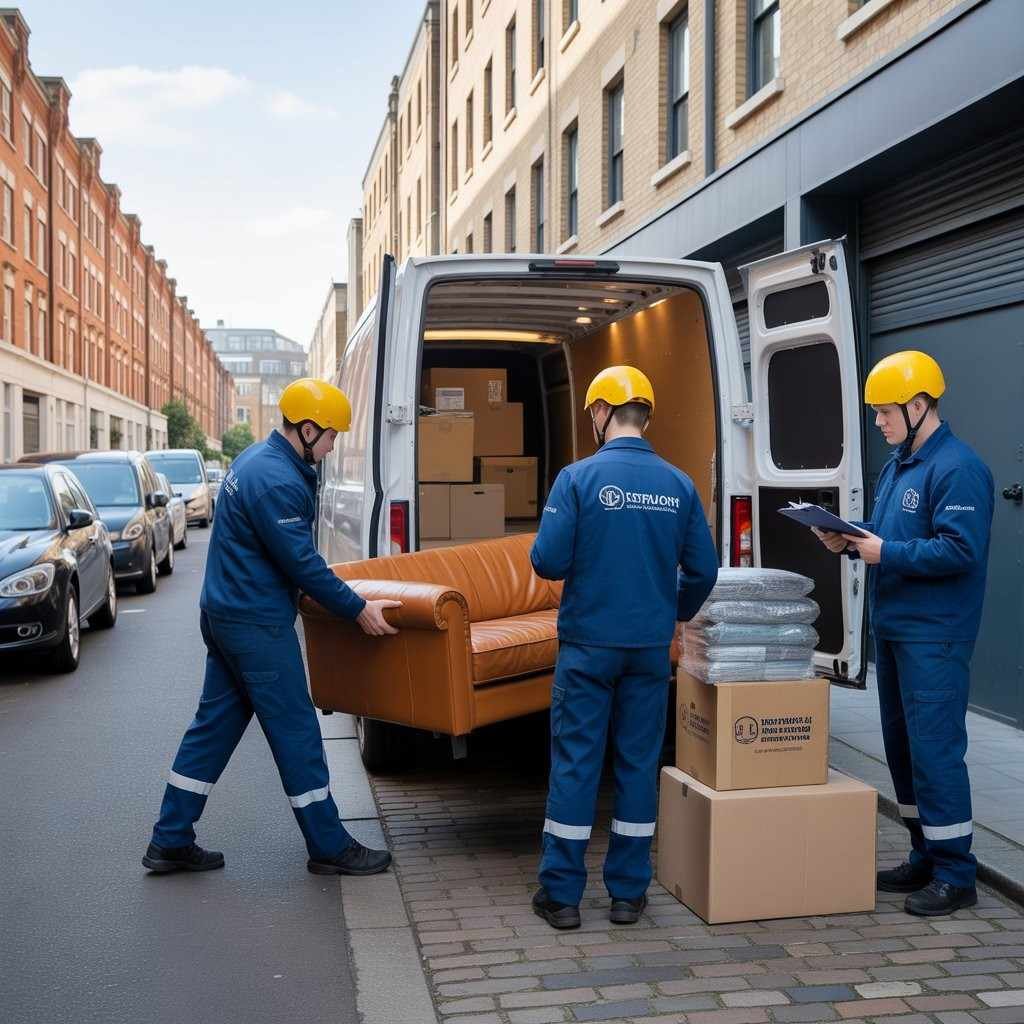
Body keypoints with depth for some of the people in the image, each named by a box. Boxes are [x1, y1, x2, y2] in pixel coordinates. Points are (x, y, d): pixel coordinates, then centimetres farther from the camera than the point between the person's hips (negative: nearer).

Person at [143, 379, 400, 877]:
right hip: (256, 623, -10)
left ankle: (171, 842, 20)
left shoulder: (256, 458, 11)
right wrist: (358, 609, -13)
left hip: (225, 612, 10)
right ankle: (329, 847, 10)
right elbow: (302, 564, -21)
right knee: (295, 730, -1)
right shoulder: (277, 482, -22)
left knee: (215, 724, 14)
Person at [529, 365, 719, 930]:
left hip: (588, 644, -3)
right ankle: (628, 893, 18)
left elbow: (548, 561, -14)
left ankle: (562, 894, 11)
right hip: (651, 647, 3)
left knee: (574, 762, 5)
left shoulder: (578, 477, -10)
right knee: (638, 763, 11)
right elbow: (703, 570, 3)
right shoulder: (678, 485, 1)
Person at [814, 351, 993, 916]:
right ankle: (924, 858, 27)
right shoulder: (897, 464, 15)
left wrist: (886, 553, -21)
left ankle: (954, 875, 5)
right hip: (891, 628, 10)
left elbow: (961, 549, -23)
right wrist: (851, 539, 3)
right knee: (901, 744, 15)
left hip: (933, 636, -10)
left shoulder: (957, 468, -15)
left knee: (934, 748, -6)